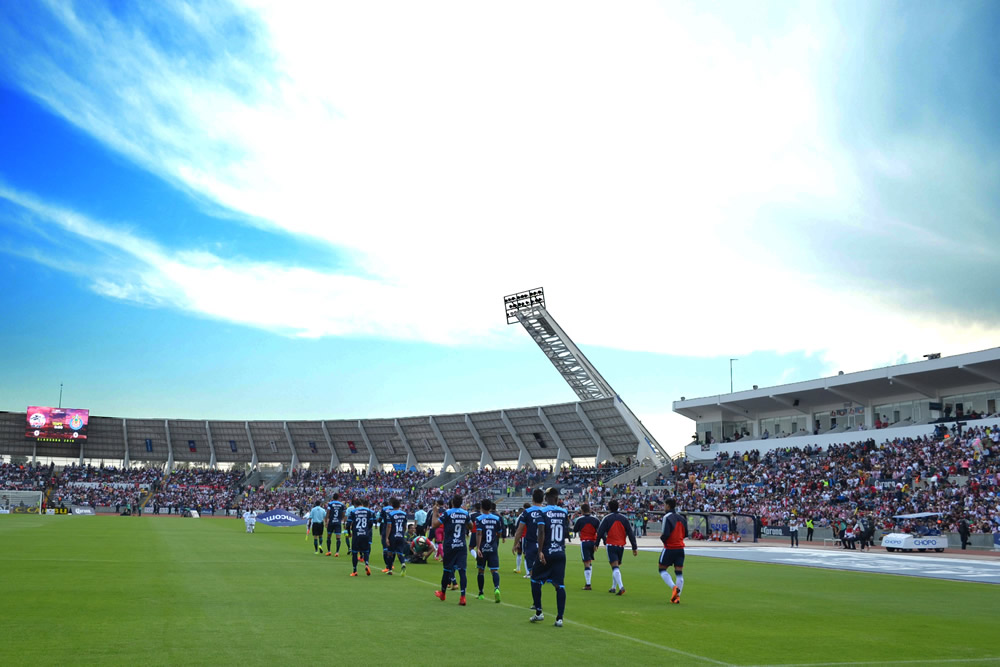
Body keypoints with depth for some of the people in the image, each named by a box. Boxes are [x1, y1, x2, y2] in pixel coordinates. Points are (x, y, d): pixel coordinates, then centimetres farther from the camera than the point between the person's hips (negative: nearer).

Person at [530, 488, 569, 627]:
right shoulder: (564, 512, 6)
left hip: (546, 553, -3)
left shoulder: (542, 512, -6)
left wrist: (540, 551, -20)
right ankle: (560, 618, -2)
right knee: (559, 585, 2)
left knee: (535, 580, 14)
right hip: (560, 553, 3)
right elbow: (567, 534, 14)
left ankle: (539, 612, 15)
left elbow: (541, 531, -19)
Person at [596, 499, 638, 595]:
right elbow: (631, 534, 3)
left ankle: (621, 587, -30)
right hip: (621, 546, 4)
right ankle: (614, 587, 26)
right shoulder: (624, 518, 5)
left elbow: (600, 532, -6)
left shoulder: (606, 519, -4)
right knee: (617, 566, 19)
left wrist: (596, 544, 6)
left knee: (615, 566, -11)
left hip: (611, 545, -4)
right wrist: (634, 547, 5)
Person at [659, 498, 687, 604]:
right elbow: (685, 534, 12)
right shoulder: (681, 518, 8)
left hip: (669, 548, -6)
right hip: (680, 548, 6)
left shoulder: (667, 517, -12)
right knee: (679, 572, 6)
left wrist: (662, 538, 0)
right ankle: (677, 596, 3)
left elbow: (665, 534, -20)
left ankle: (674, 587, -10)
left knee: (662, 569, 9)